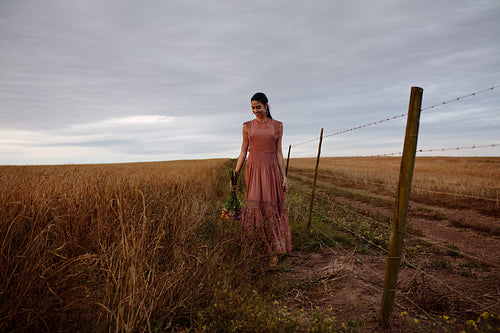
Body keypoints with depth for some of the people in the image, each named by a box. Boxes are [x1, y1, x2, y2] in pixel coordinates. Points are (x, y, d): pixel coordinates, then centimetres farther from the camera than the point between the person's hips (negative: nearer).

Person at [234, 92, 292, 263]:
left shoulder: (277, 126, 6)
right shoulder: (248, 126, 7)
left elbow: (278, 153, 6)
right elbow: (243, 152, 8)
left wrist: (284, 177, 2)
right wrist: (235, 174, 3)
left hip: (271, 170, 0)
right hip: (253, 170, 1)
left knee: (271, 209, 1)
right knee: (256, 206, -8)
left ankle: (274, 250, 15)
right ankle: (269, 242, 15)